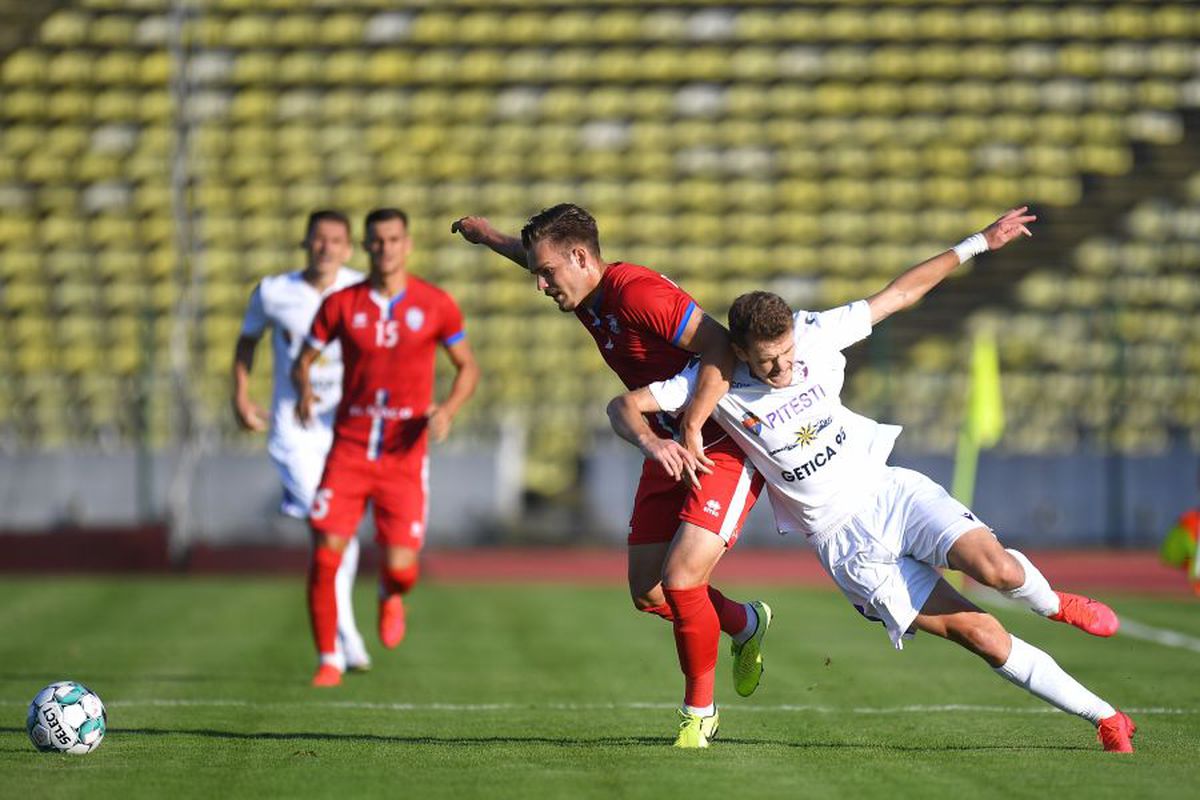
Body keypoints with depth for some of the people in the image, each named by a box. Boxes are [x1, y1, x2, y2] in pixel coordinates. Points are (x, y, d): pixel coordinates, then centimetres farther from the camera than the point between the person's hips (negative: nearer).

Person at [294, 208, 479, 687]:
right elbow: (303, 360, 8)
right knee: (325, 557, -10)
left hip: (405, 455, -1)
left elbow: (468, 367, 8)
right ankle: (328, 661, 8)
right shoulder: (340, 305, 0)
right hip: (349, 449, 1)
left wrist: (448, 409, -11)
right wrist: (304, 388, -15)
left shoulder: (436, 305, -1)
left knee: (401, 569, -7)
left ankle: (390, 597, 33)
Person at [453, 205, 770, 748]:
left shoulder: (638, 293, -24)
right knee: (648, 593, 4)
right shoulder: (587, 298, 4)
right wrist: (490, 237, 36)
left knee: (680, 580, -18)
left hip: (725, 448, -9)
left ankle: (699, 711, 3)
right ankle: (745, 625, 33)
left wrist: (692, 429, -30)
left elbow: (721, 348, -30)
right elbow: (540, 255, 29)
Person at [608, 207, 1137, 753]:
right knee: (981, 636, -12)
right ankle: (1105, 718, -3)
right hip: (842, 538, -2)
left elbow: (899, 295, 4)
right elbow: (623, 407, -10)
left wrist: (977, 244, 4)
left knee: (995, 568, -26)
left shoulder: (815, 334, -6)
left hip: (890, 489, 2)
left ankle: (1052, 604, 11)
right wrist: (653, 443, -33)